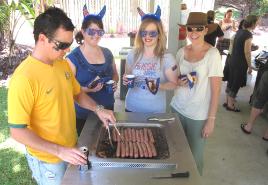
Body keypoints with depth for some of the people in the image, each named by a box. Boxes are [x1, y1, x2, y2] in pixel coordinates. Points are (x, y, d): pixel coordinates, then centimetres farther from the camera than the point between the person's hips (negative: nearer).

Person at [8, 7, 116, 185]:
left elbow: (77, 94, 11)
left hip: (72, 148, 7)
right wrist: (59, 151, -25)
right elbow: (17, 131, -23)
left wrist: (98, 109, -6)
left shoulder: (63, 64, -4)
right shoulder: (24, 77, -26)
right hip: (48, 159, -7)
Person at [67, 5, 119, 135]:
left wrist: (115, 82, -4)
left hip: (107, 109, 5)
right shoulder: (73, 57, -12)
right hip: (83, 114, -4)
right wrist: (87, 89, -27)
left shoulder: (107, 53, 4)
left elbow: (115, 74, 17)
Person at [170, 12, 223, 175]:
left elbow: (216, 89, -10)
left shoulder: (212, 54, -11)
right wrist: (179, 82, -8)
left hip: (199, 115, -4)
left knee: (195, 157, 10)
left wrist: (211, 119, -12)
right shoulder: (182, 52, 2)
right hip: (177, 108, 4)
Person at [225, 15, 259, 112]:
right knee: (236, 83, 3)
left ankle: (229, 100, 32)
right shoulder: (248, 34, -19)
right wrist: (249, 66, -10)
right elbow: (247, 52, -19)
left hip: (233, 60, 8)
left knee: (231, 81, 18)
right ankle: (230, 105, 13)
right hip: (240, 63, -8)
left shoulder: (239, 31, 5)